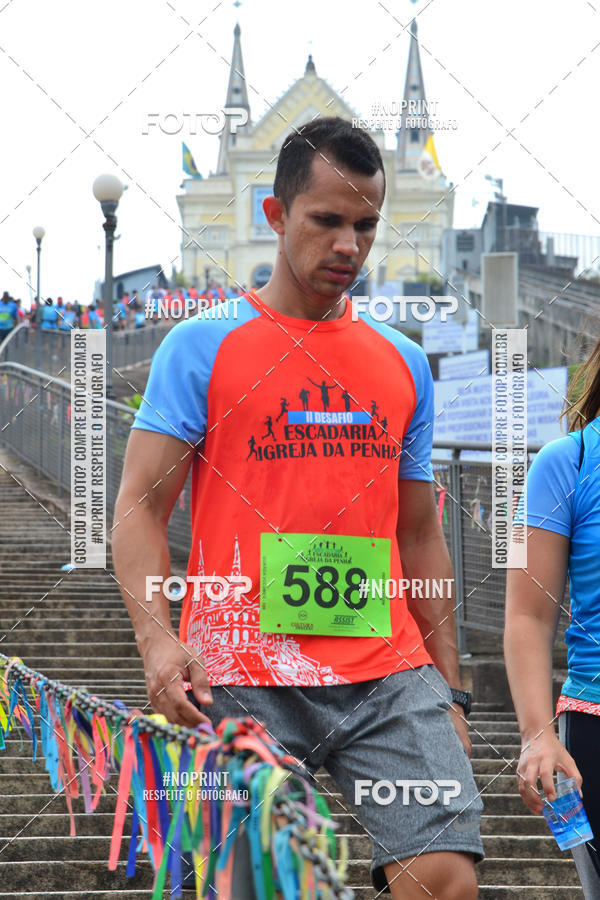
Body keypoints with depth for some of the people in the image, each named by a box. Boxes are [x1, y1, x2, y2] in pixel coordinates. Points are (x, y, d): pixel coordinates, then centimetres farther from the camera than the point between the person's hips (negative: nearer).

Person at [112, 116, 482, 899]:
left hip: (390, 676, 3)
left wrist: (449, 691, 16)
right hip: (245, 682, -3)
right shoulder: (201, 348, 4)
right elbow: (140, 508, 0)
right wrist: (157, 637, -17)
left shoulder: (404, 364, 16)